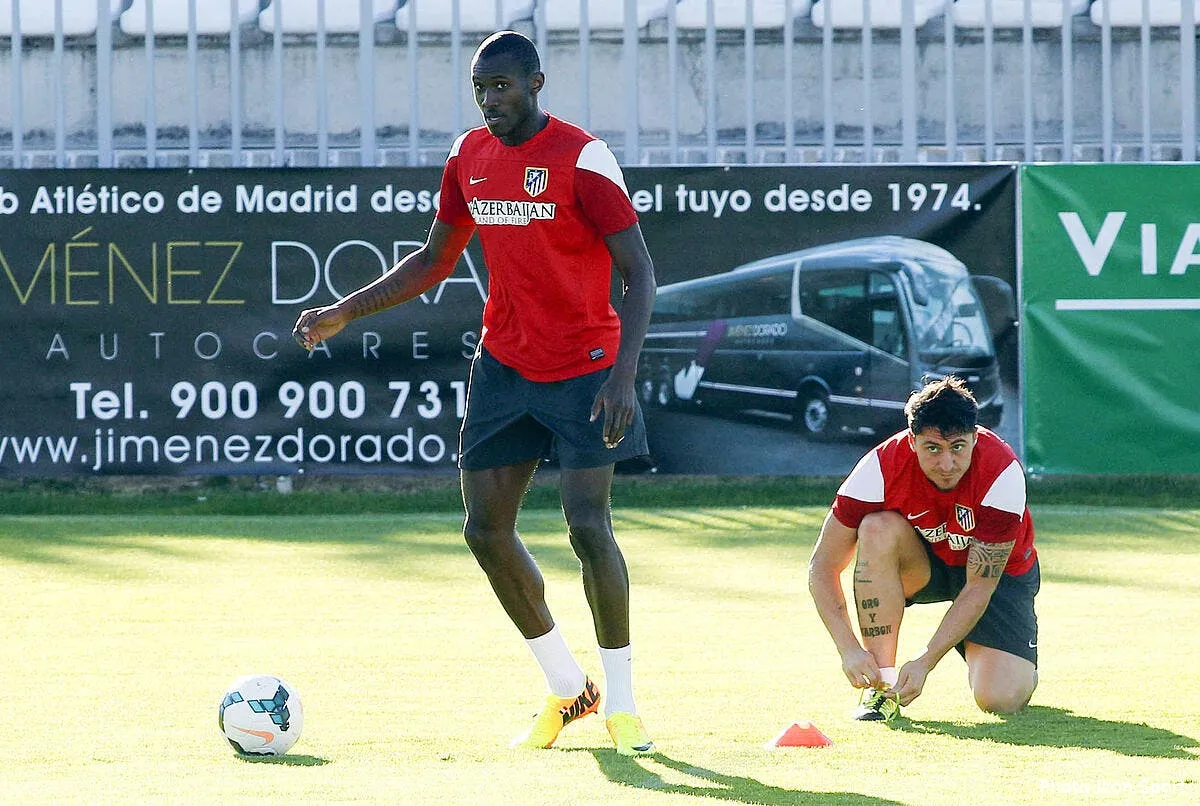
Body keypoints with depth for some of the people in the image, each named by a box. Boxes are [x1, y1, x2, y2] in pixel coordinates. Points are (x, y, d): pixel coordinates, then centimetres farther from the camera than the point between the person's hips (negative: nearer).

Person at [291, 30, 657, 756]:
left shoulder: (581, 158, -15)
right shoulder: (470, 156, 5)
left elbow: (639, 271, -16)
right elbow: (436, 260, 18)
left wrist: (624, 375, -27)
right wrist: (344, 314, 9)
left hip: (584, 367, -6)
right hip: (504, 363, 6)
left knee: (588, 525, -15)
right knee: (485, 529, 2)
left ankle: (622, 702, 1)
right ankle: (568, 689, 17)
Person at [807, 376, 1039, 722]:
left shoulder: (1003, 474, -31)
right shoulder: (881, 467, -28)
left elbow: (979, 588, -29)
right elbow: (822, 567, -23)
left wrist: (925, 662, -36)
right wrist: (849, 648, -35)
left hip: (1000, 570, -2)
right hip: (922, 562, 2)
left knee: (1000, 699, -24)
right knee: (879, 529, -33)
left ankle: (1020, 667, 16)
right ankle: (881, 686, -25)